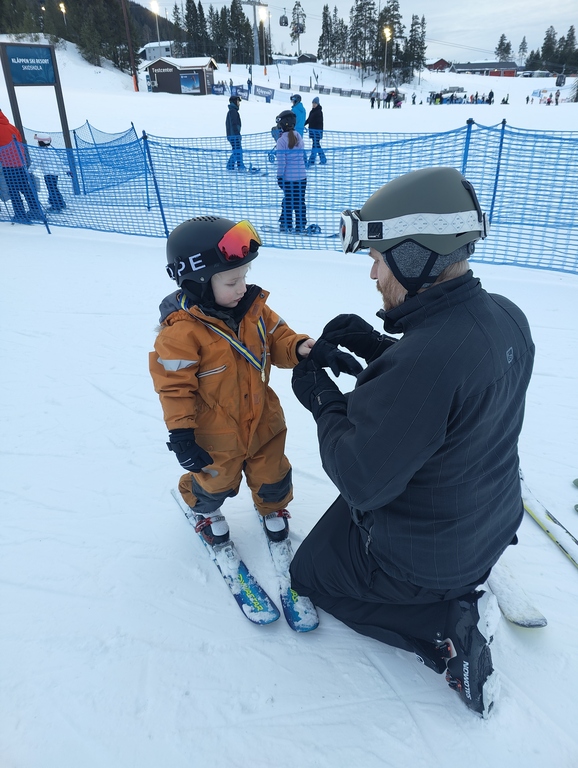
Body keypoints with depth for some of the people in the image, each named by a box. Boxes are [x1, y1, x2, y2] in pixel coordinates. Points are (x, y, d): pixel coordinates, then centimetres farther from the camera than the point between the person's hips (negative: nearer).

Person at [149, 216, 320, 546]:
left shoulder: (254, 308, -8)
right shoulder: (181, 331, -26)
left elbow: (278, 339, 1)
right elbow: (174, 386, -21)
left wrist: (299, 347, -22)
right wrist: (181, 434, -20)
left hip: (263, 423, 5)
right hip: (216, 437, -4)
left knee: (271, 473, 22)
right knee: (216, 480, 21)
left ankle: (273, 505, 55)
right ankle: (203, 509, 56)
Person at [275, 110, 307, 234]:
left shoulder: (281, 140, -12)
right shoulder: (298, 137, 6)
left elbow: (281, 160, -12)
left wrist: (279, 176, -6)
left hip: (288, 177, -4)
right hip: (302, 176, 4)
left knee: (288, 201, 6)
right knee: (300, 201, 8)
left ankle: (286, 224, 13)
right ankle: (301, 225, 11)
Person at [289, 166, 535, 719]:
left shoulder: (421, 359, -39)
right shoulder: (507, 318, -11)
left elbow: (361, 481, -30)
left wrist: (321, 398, -16)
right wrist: (375, 345, -2)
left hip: (417, 558, -8)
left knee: (310, 576, 18)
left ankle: (447, 624, 5)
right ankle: (463, 589, 20)